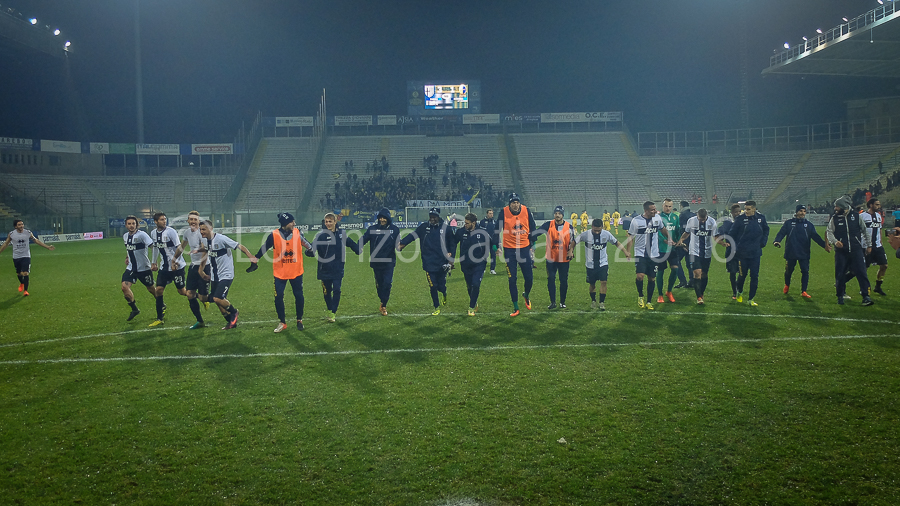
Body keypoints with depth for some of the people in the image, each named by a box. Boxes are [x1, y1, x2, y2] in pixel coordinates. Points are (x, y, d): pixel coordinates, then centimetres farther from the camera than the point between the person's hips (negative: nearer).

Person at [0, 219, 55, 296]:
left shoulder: (28, 233, -5)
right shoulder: (11, 234, -5)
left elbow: (36, 241, 5)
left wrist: (47, 247, 3)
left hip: (26, 256, -1)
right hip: (16, 257, 1)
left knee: (26, 273, -13)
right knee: (18, 273, 15)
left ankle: (25, 290, -5)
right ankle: (21, 283, 47)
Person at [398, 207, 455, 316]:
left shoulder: (446, 228, 1)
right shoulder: (424, 226, 3)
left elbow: (452, 244, 9)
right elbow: (413, 235, -3)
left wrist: (451, 258, 5)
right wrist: (402, 243, -16)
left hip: (442, 263, -1)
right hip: (428, 263, 1)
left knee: (441, 286, 4)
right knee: (432, 287, 1)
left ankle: (444, 294, 42)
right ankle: (437, 308, 17)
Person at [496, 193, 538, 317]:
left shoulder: (526, 211, -4)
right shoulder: (504, 213, -9)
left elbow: (533, 229, 7)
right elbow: (497, 230, -1)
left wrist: (532, 245, 7)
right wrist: (497, 246, -6)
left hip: (524, 248, 2)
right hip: (509, 250, -2)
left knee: (529, 278, 4)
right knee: (512, 280, 0)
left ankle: (526, 296, 37)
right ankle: (515, 308, 11)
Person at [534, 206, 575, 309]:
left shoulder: (568, 227, -1)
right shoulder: (549, 225, -2)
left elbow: (573, 240, 6)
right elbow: (536, 232, -6)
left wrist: (571, 250, -7)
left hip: (564, 258, 0)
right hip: (551, 257, 0)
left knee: (564, 281, 6)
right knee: (551, 279, -1)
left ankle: (562, 302, 21)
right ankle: (552, 302, 9)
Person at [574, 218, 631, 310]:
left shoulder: (606, 234, -9)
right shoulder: (585, 235, -14)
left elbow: (617, 243, 4)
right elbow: (574, 241, 0)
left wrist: (626, 252, 0)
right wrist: (571, 251, -13)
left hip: (603, 263, 0)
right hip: (590, 264, 0)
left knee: (603, 282, -11)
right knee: (592, 284, 11)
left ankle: (602, 302, 1)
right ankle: (593, 301, 32)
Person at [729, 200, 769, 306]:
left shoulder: (761, 218, 0)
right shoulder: (740, 219, -9)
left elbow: (766, 230, 18)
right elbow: (732, 234, -1)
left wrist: (763, 242, 7)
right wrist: (735, 247, -5)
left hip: (756, 253, 2)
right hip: (742, 253, -2)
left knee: (754, 276, 2)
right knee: (742, 275, 8)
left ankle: (751, 299, 11)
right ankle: (740, 292, 36)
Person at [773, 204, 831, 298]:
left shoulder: (809, 225, 10)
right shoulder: (789, 223, 4)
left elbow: (815, 236, 4)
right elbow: (781, 233, -5)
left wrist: (824, 245, -9)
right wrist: (777, 241, -25)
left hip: (804, 254, 1)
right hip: (790, 253, -1)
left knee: (805, 271, -4)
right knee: (788, 270, 9)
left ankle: (803, 291, 4)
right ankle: (787, 285, 37)